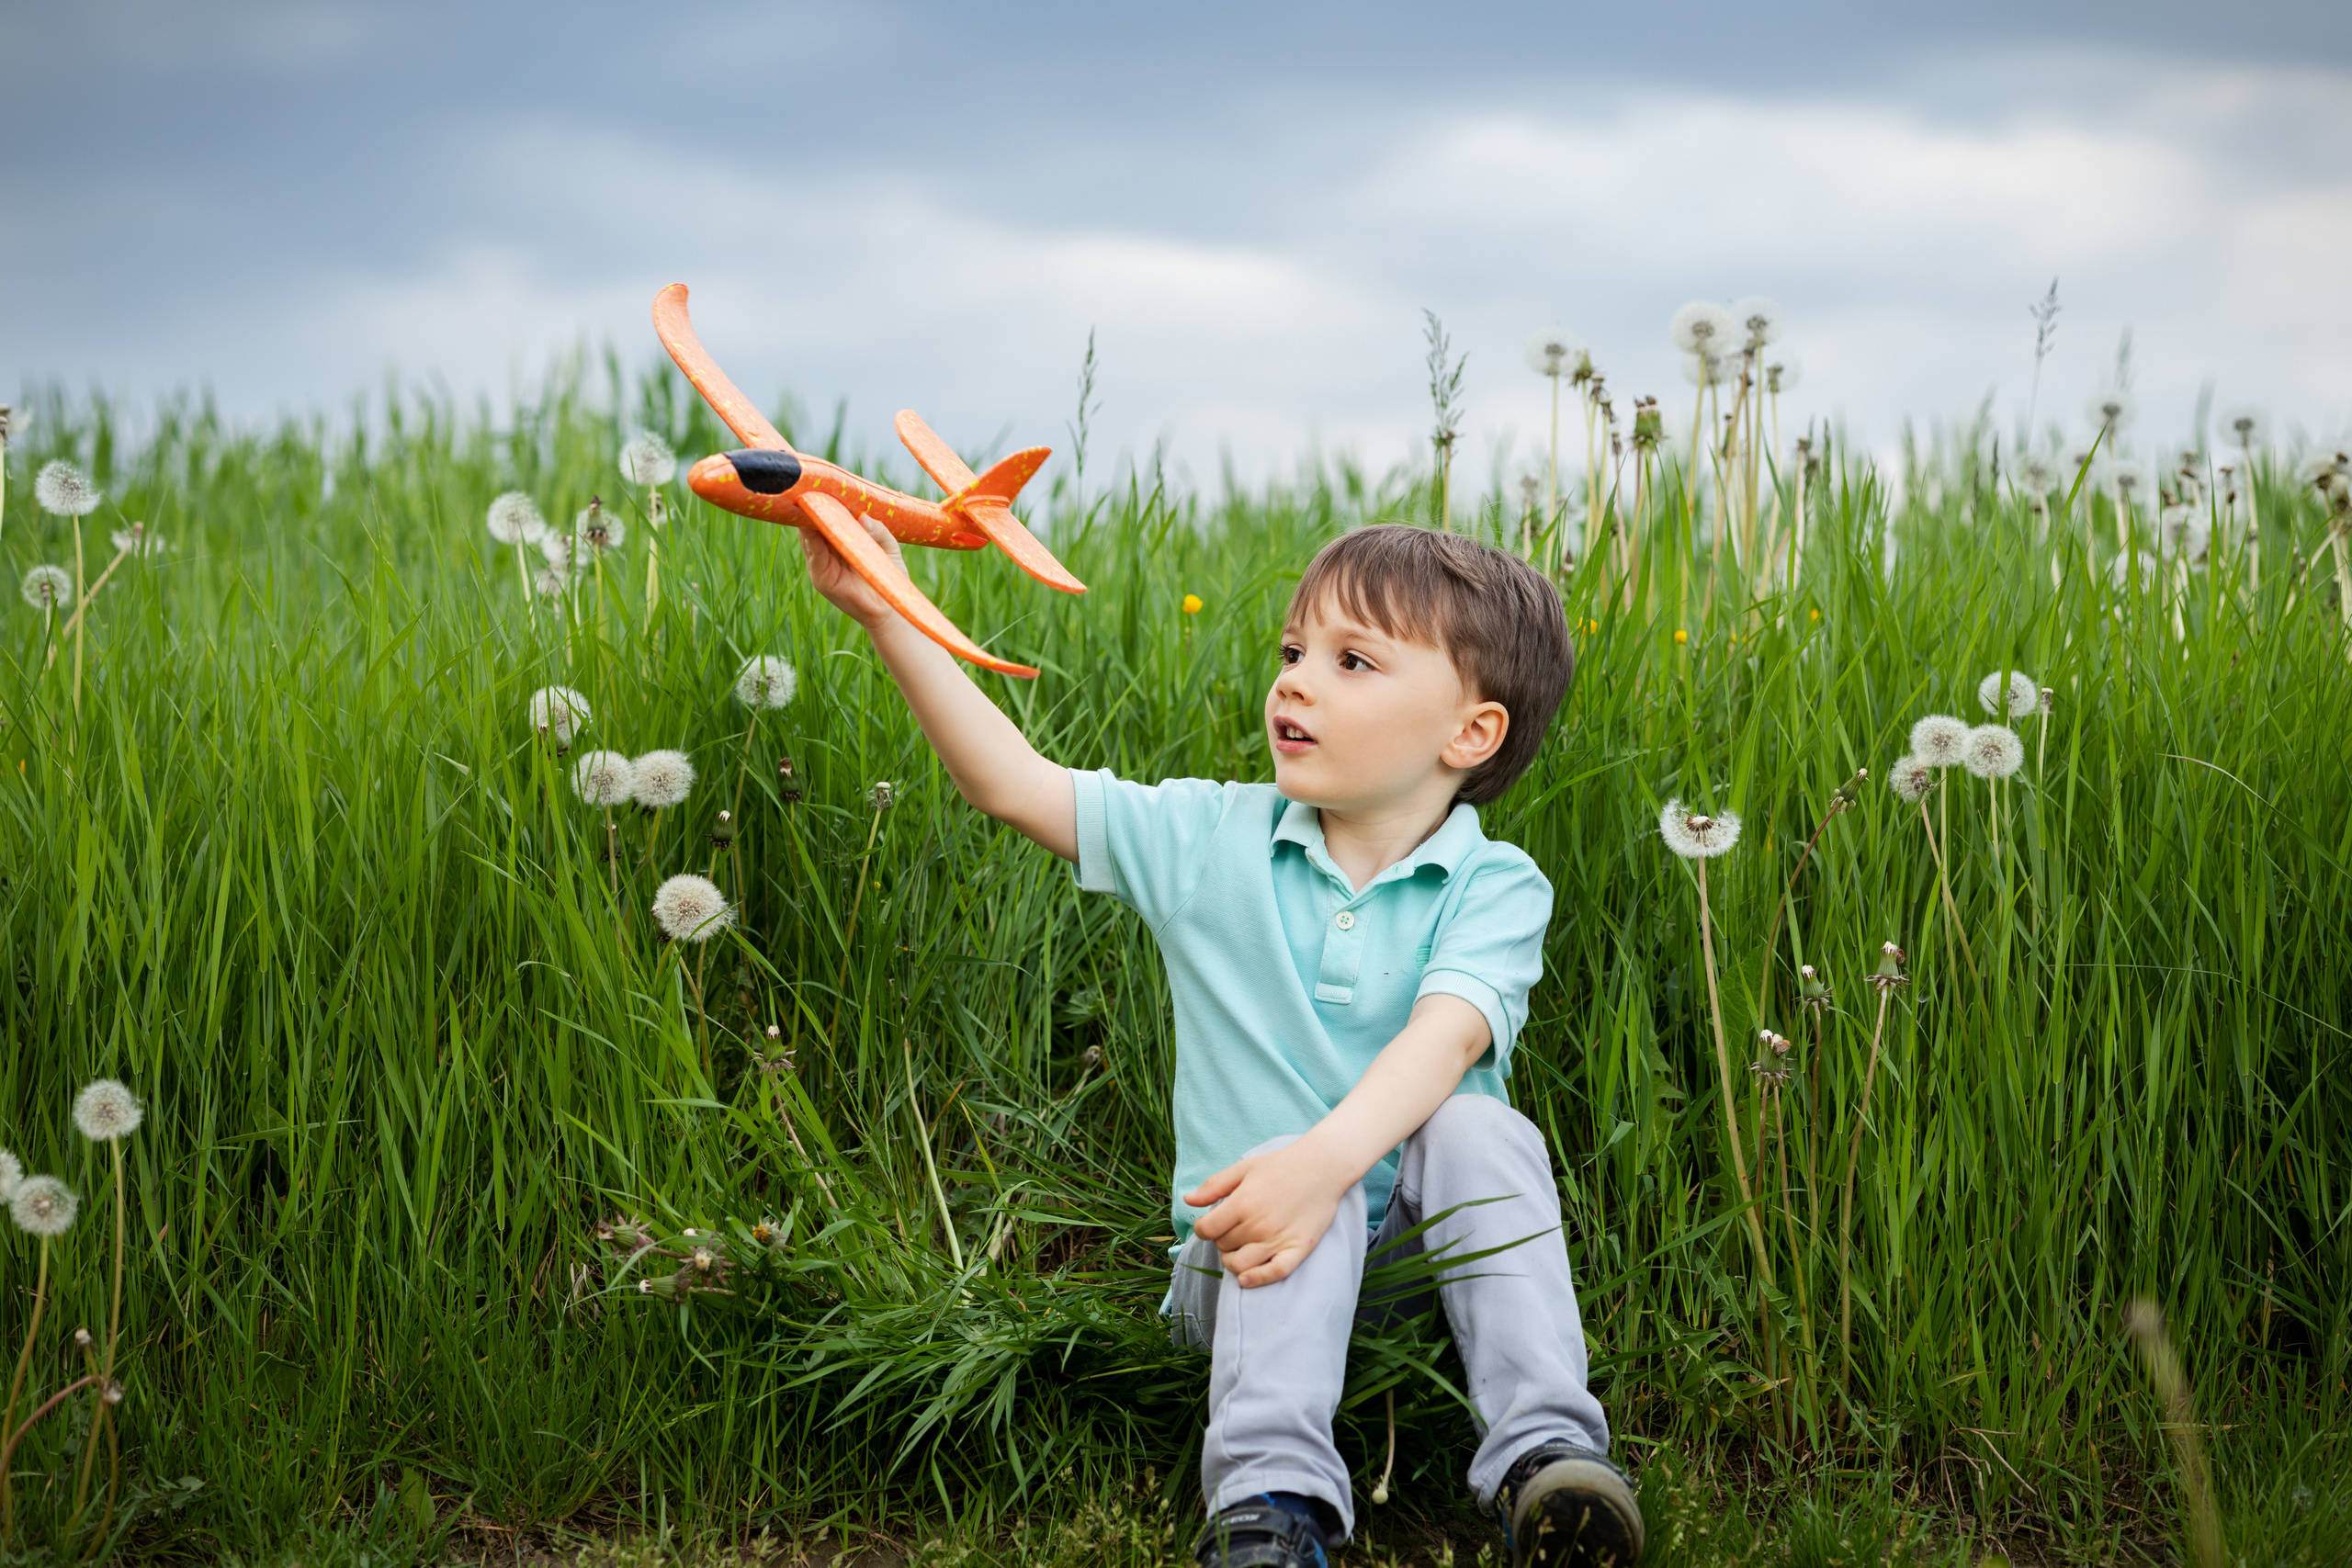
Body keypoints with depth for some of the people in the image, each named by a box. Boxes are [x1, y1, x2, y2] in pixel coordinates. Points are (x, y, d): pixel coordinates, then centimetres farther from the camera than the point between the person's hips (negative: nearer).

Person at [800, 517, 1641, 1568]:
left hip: (1423, 1248, -1)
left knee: (1480, 1131, -29)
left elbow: (1442, 1039, -23)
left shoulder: (1493, 888, -5)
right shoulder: (1213, 840, 4)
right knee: (1304, 1184, -31)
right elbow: (1013, 782, 1)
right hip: (1253, 1261, 1)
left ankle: (1545, 1450, -35)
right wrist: (887, 613, -8)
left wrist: (1328, 1158, -42)